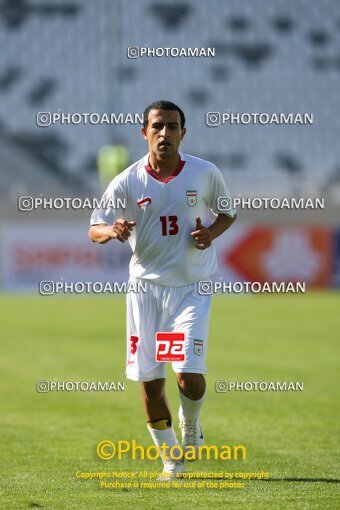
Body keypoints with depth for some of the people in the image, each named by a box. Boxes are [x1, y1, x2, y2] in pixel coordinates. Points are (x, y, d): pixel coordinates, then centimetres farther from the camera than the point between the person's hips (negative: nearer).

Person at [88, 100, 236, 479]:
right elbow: (94, 230, -2)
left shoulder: (205, 174, -3)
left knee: (189, 374, -16)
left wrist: (212, 232, -9)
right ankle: (171, 457, 20)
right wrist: (112, 230, -25)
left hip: (192, 288, -1)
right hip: (146, 288, 1)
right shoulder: (126, 183, -4)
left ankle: (191, 425, 18)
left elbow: (228, 212, 13)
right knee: (149, 380, 1)